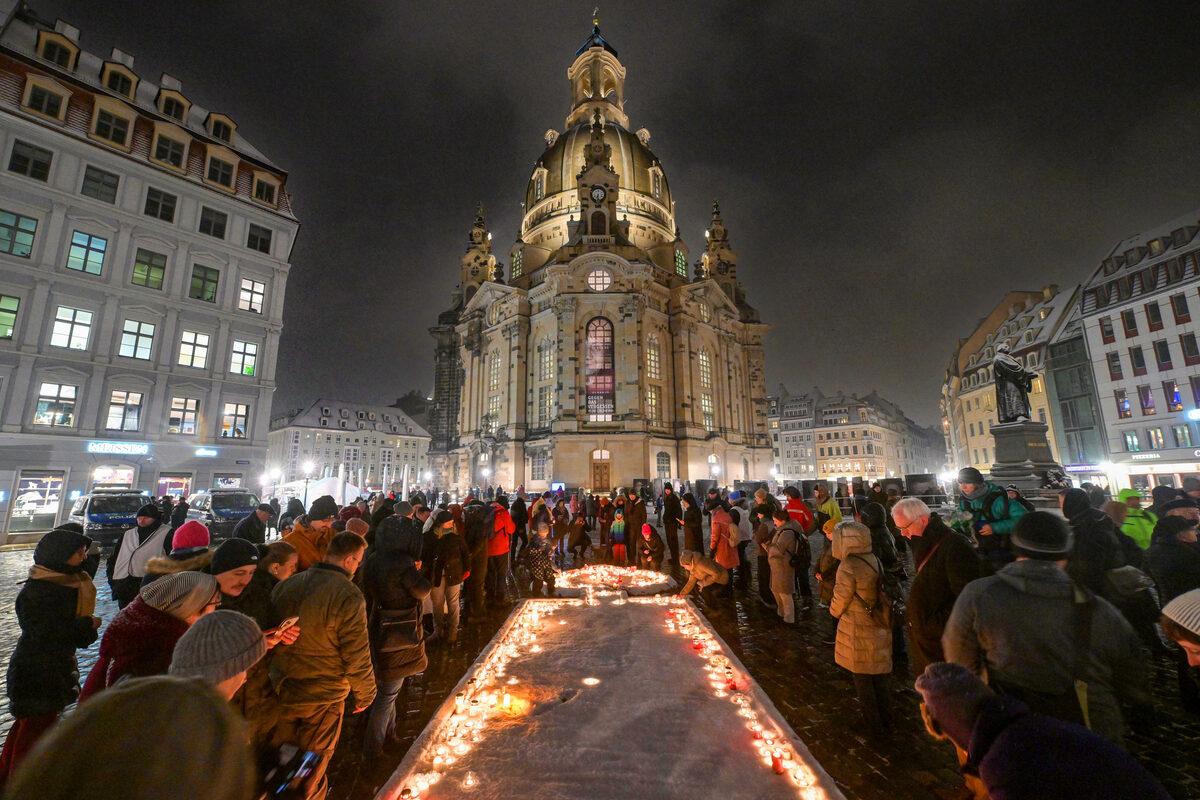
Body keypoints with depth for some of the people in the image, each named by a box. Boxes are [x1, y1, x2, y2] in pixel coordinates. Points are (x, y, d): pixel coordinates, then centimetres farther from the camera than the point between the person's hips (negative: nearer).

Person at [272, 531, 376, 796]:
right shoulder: (348, 596, -26)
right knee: (313, 770, 20)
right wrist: (365, 695, -2)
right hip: (323, 698, -5)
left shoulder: (285, 585, -8)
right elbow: (357, 657, -19)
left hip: (280, 692, 5)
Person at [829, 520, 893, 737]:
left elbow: (838, 605, -14)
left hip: (858, 633, -7)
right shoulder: (876, 561, -3)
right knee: (880, 678, 22)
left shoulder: (848, 567, -24)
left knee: (862, 680, 14)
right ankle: (886, 723, 37)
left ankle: (875, 726, 27)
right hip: (880, 629, 7)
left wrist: (834, 611, 6)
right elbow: (879, 594, 7)